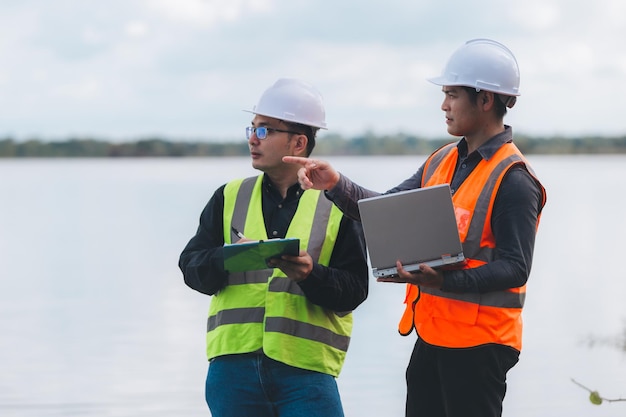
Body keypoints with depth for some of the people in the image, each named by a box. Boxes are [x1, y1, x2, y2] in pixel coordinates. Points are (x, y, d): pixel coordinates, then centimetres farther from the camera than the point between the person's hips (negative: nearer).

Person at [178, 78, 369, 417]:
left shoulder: (337, 206, 5)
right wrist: (227, 258, -15)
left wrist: (311, 274, -20)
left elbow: (354, 290, -1)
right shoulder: (230, 197, 14)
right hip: (233, 364, 3)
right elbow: (191, 268, 5)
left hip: (306, 368, -2)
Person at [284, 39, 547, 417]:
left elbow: (515, 268, -18)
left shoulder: (513, 179, -13)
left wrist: (446, 280, -30)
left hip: (478, 343, -8)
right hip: (431, 335, 8)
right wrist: (337, 185, -4)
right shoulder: (442, 161, 13)